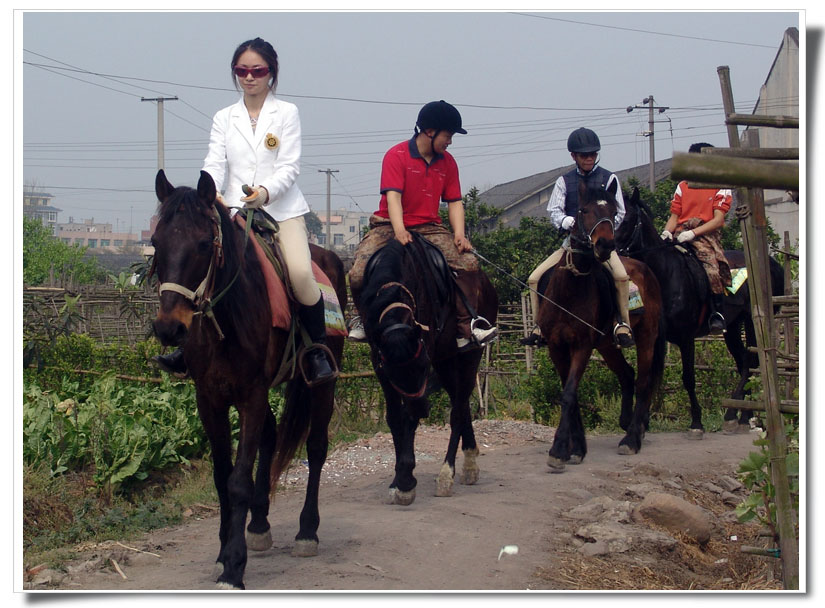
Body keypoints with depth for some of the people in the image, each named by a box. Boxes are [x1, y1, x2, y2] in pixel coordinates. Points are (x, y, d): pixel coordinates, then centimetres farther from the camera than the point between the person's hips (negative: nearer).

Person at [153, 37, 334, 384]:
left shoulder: (286, 113, 5)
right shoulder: (224, 119, 13)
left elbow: (289, 167, -5)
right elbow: (214, 164, 2)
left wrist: (265, 191, -25)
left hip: (281, 208, -3)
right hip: (235, 211, 3)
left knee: (301, 272, -25)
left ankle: (318, 351, -12)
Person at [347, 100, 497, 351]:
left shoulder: (447, 162, 11)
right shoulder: (397, 155, -6)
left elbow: (454, 201, 9)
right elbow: (393, 195, -17)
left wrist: (459, 233, -11)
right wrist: (399, 231, -33)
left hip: (429, 228, 4)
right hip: (389, 226, -4)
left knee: (468, 263, -21)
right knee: (358, 273, -23)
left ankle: (467, 327, -15)